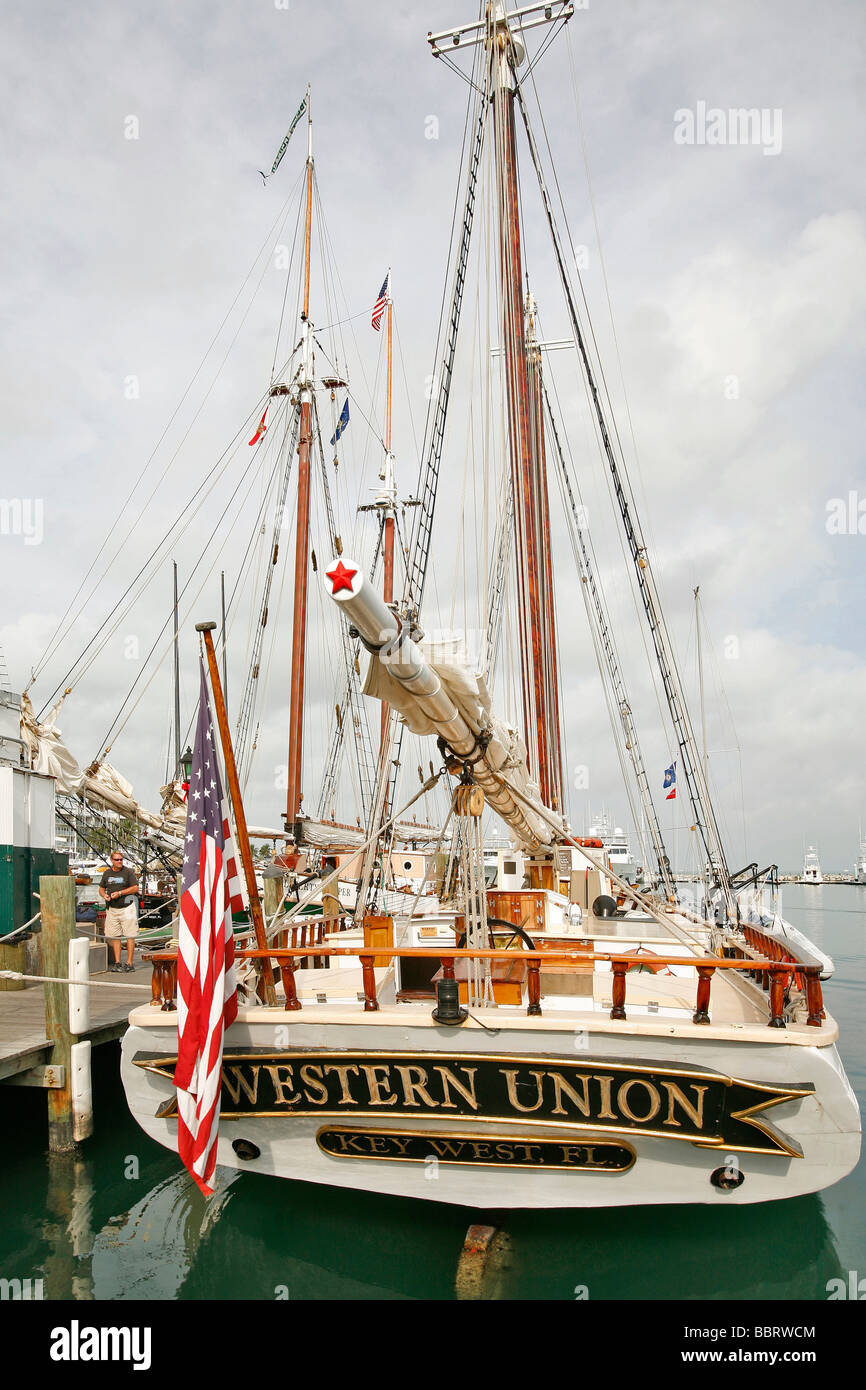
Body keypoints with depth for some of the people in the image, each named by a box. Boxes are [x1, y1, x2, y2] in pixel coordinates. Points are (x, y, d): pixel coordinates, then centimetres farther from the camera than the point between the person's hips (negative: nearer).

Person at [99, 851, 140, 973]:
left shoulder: (128, 872, -2)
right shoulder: (107, 873, 12)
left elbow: (135, 888, -7)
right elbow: (101, 889, 20)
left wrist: (119, 893, -14)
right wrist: (104, 895, -3)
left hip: (127, 907, -4)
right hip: (112, 908, 4)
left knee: (129, 936, -5)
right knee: (114, 936, 5)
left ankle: (129, 963, -2)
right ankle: (117, 962, 11)